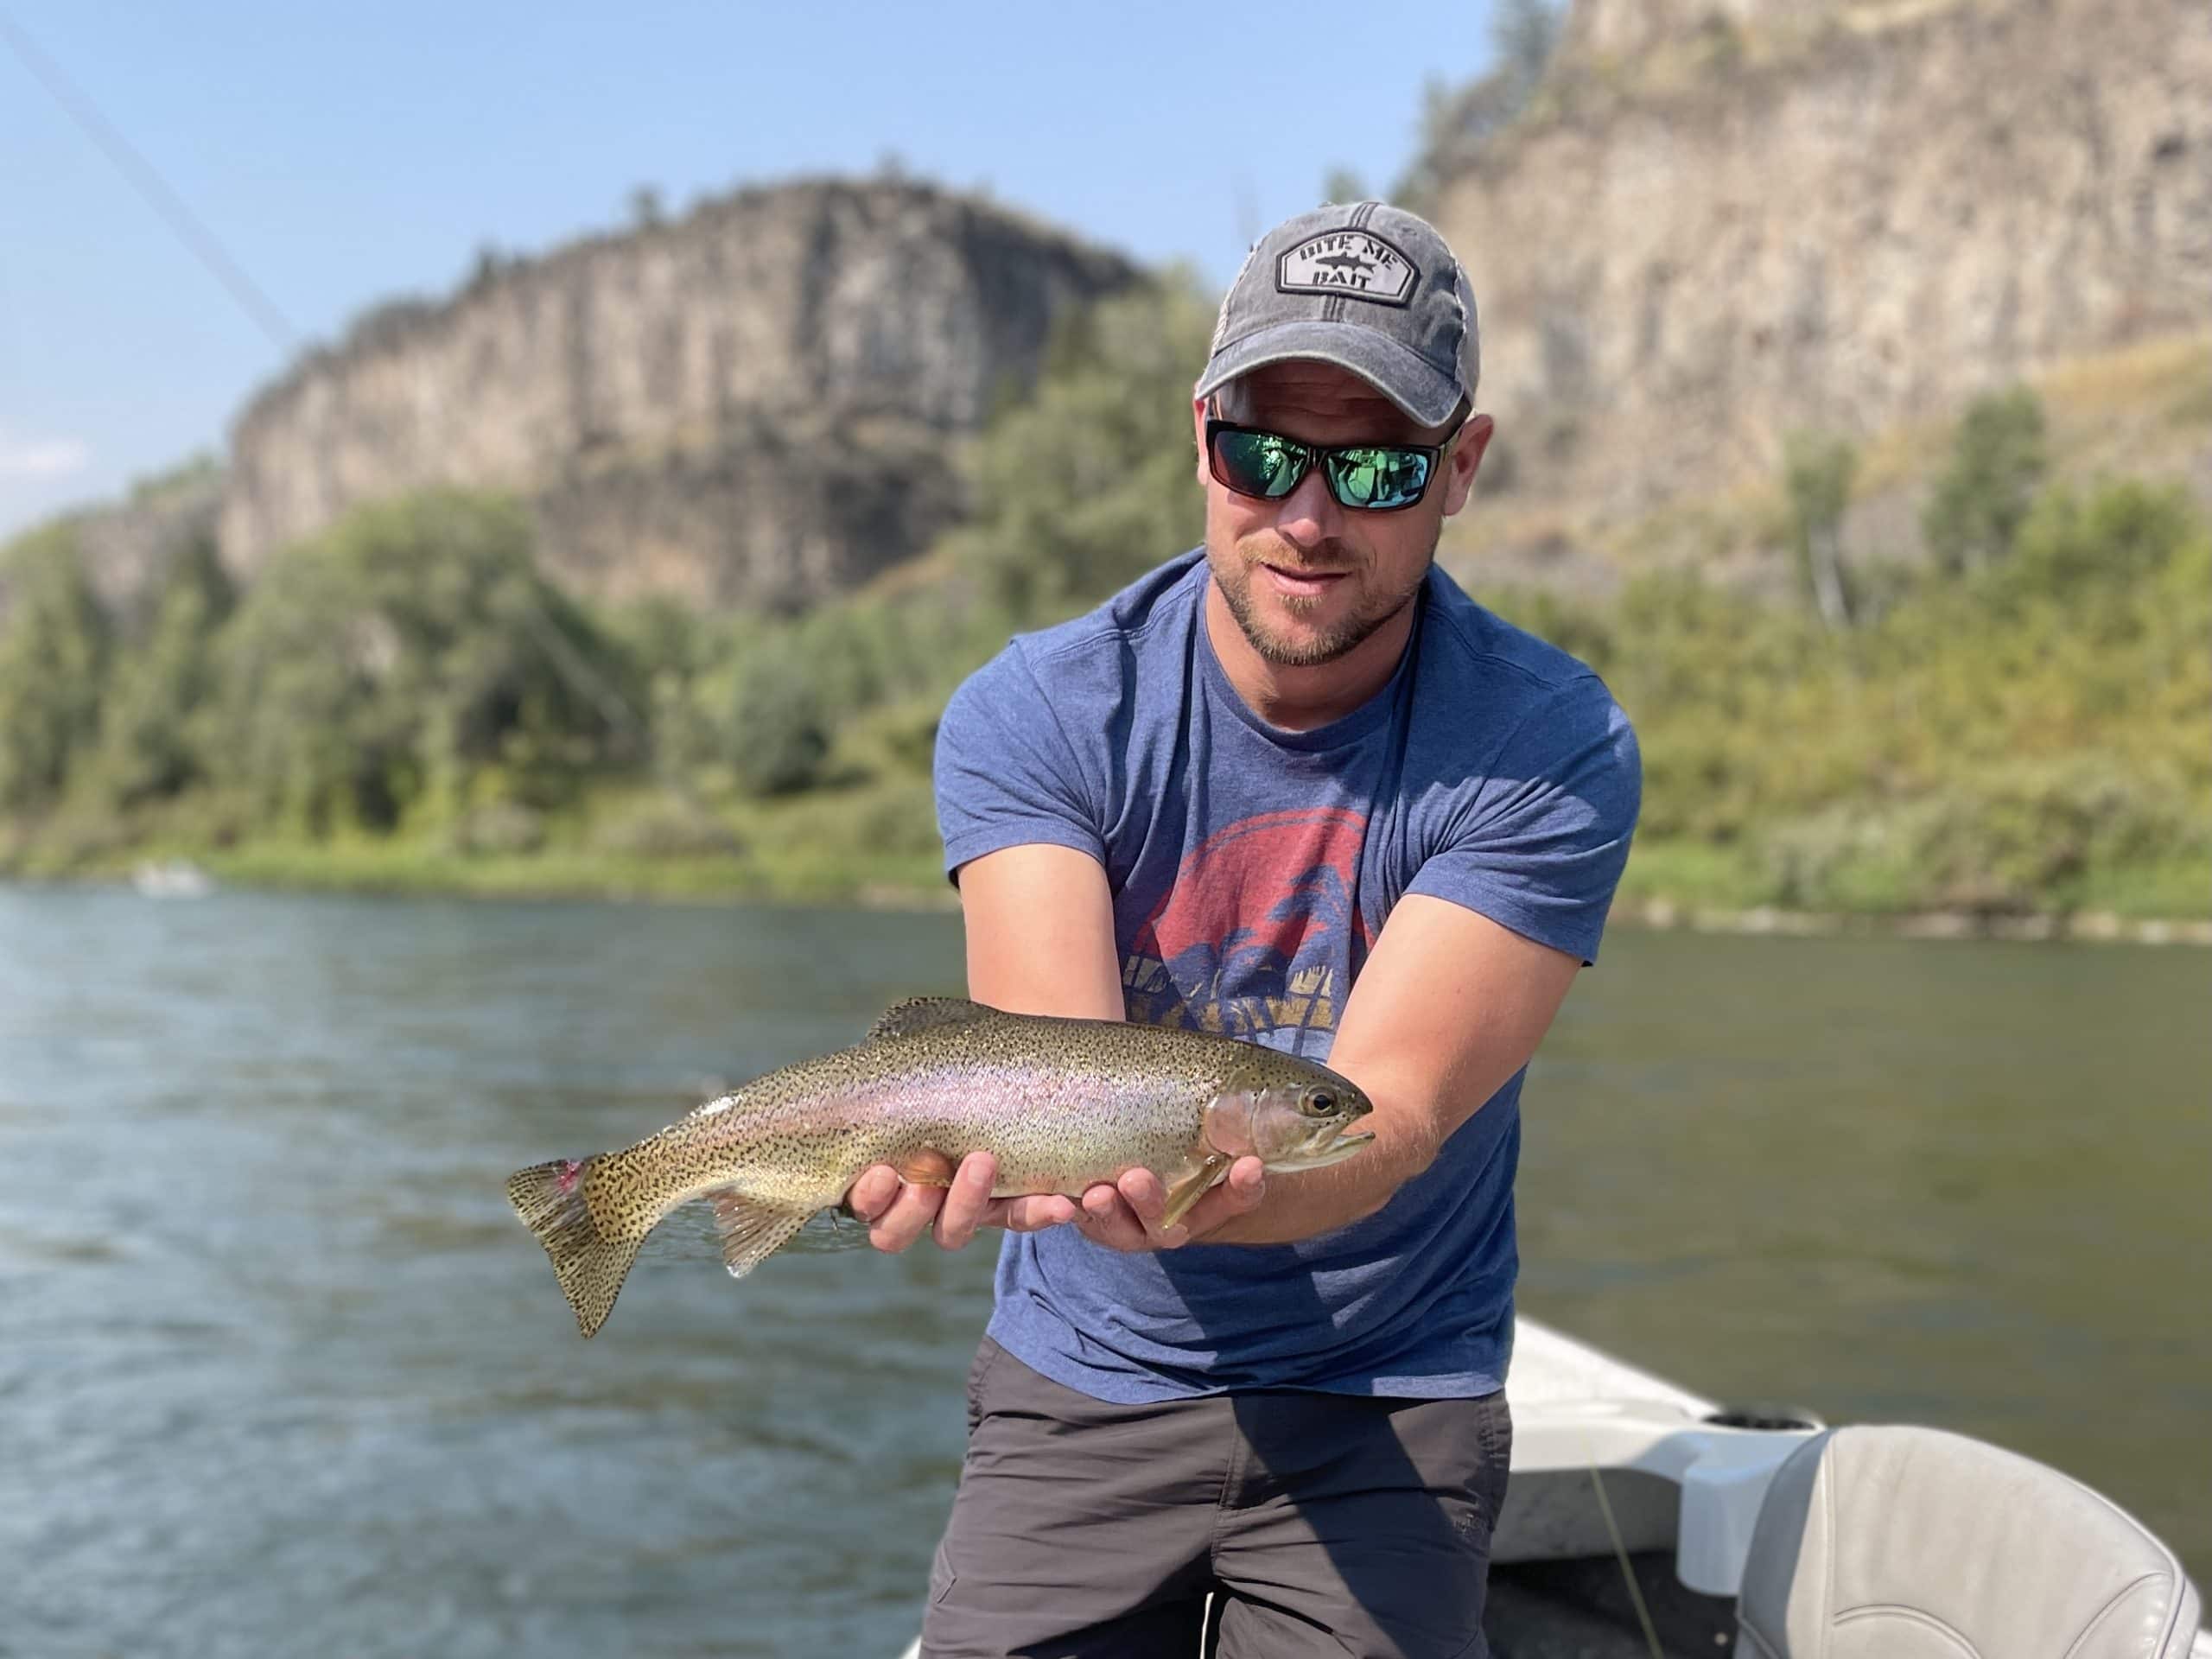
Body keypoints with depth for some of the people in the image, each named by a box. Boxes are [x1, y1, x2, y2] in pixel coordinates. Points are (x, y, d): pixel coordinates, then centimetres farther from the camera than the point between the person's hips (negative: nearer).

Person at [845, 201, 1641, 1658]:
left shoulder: (1551, 747, -14)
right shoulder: (1035, 714, -10)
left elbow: (1382, 1119, -23)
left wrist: (1168, 1192, -44)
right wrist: (993, 1151, -47)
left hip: (1386, 1400, -1)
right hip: (1081, 1387, 1)